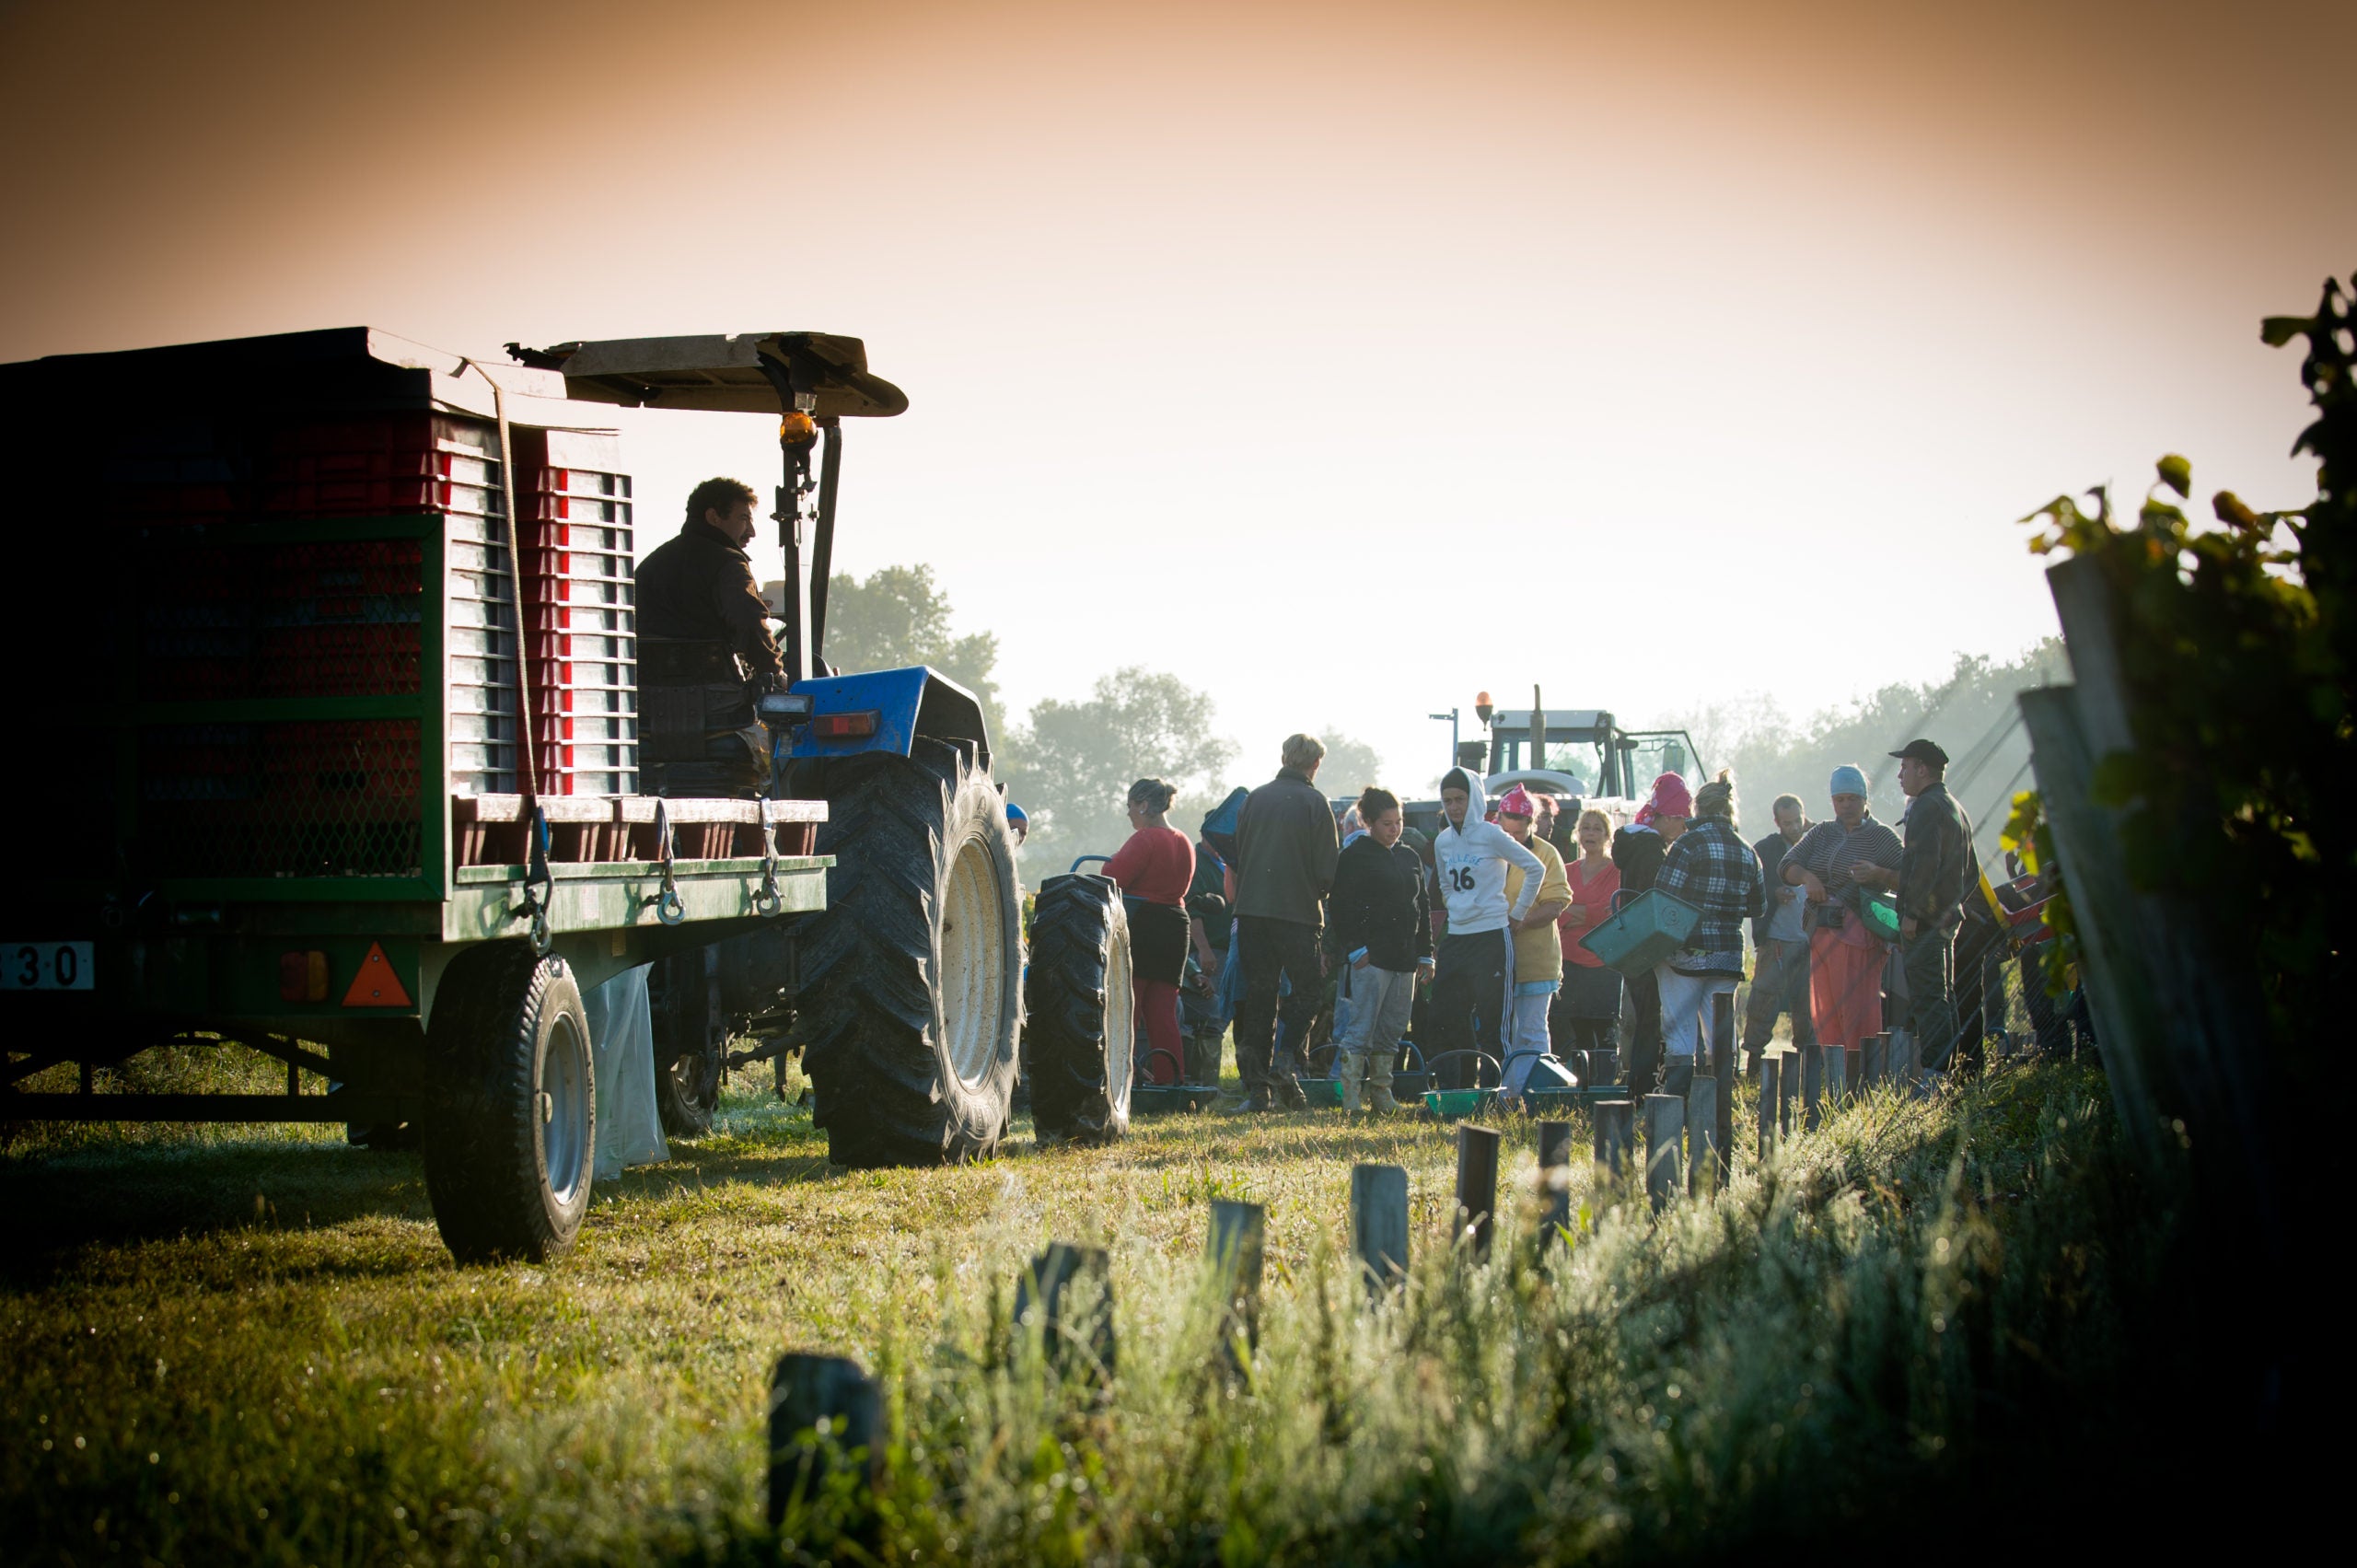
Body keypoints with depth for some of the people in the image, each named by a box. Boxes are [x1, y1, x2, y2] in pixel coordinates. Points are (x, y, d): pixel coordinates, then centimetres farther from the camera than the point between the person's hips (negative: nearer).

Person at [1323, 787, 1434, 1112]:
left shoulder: (1410, 858, 18)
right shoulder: (1354, 855, -2)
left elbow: (1423, 909, 22)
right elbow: (1343, 907, -9)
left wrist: (1425, 954, 17)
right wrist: (1356, 947, -16)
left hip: (1404, 959, 7)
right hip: (1369, 957, -7)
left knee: (1391, 1031, 9)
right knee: (1361, 1029, -9)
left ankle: (1381, 1094, 16)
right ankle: (1350, 1096, -9)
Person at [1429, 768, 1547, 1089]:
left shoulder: (1491, 835, -7)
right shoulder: (1443, 842, 11)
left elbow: (1536, 869, -4)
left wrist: (1517, 913, -1)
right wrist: (1456, 909, 14)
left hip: (1492, 937, -6)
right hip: (1456, 938, 6)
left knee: (1491, 1021, -6)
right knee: (1446, 1017, 3)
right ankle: (1456, 1087, 10)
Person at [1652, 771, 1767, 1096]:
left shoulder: (1689, 843, -9)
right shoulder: (1747, 853, 8)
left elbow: (1663, 897, -13)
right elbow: (1759, 908, 17)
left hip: (1687, 951, -5)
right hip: (1728, 955, 5)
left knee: (1680, 1032, 0)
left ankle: (1676, 1098, -6)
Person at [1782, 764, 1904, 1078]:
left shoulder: (1882, 837, 2)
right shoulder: (1821, 834, 17)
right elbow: (1787, 866, 6)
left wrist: (1879, 873, -24)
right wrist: (1806, 876, -14)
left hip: (1860, 934, -6)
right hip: (1821, 933, 6)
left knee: (1858, 1011, -10)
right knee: (1823, 1012, 5)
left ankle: (1862, 1079, -10)